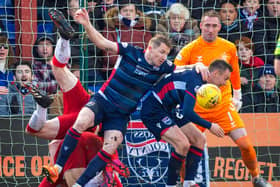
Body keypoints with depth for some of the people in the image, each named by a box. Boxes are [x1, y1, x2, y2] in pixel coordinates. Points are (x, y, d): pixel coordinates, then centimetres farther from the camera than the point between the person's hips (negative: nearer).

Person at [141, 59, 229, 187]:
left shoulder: (196, 76, 8)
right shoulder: (195, 81, -22)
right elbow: (187, 113, -29)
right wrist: (210, 126, -20)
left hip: (166, 112, 11)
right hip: (152, 111, -11)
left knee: (199, 140, 6)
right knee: (183, 144, -25)